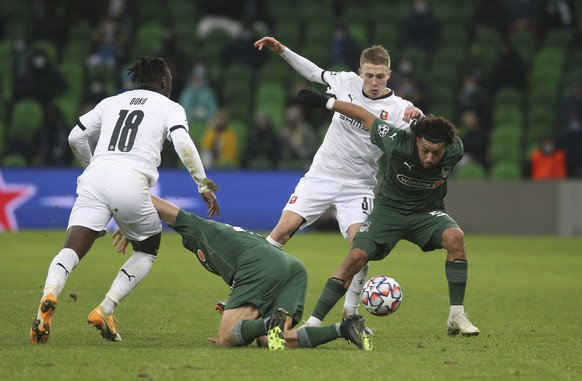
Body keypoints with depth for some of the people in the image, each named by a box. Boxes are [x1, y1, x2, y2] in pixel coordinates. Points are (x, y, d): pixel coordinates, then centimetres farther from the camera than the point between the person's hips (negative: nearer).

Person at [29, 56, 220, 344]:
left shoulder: (111, 102, 27)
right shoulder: (169, 107, 15)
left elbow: (76, 137, 26)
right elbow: (183, 143, -3)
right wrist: (204, 185, 1)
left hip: (94, 178, 3)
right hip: (132, 183, -3)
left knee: (72, 249, -7)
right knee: (147, 250, 20)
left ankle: (49, 295, -40)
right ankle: (104, 311, 4)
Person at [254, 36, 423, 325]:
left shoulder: (397, 108, -11)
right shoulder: (347, 82, -3)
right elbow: (315, 73, 15)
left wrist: (415, 122, -45)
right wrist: (281, 51, 12)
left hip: (358, 186, -2)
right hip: (321, 176, 2)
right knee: (283, 230, -11)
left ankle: (350, 313, -2)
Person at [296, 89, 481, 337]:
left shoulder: (454, 152, -24)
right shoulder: (398, 143, -29)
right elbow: (364, 116, -15)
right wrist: (324, 102, -8)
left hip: (427, 212, 1)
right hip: (389, 209, -1)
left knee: (455, 237, -29)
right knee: (357, 256, -20)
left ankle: (457, 317, -20)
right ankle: (314, 321, -13)